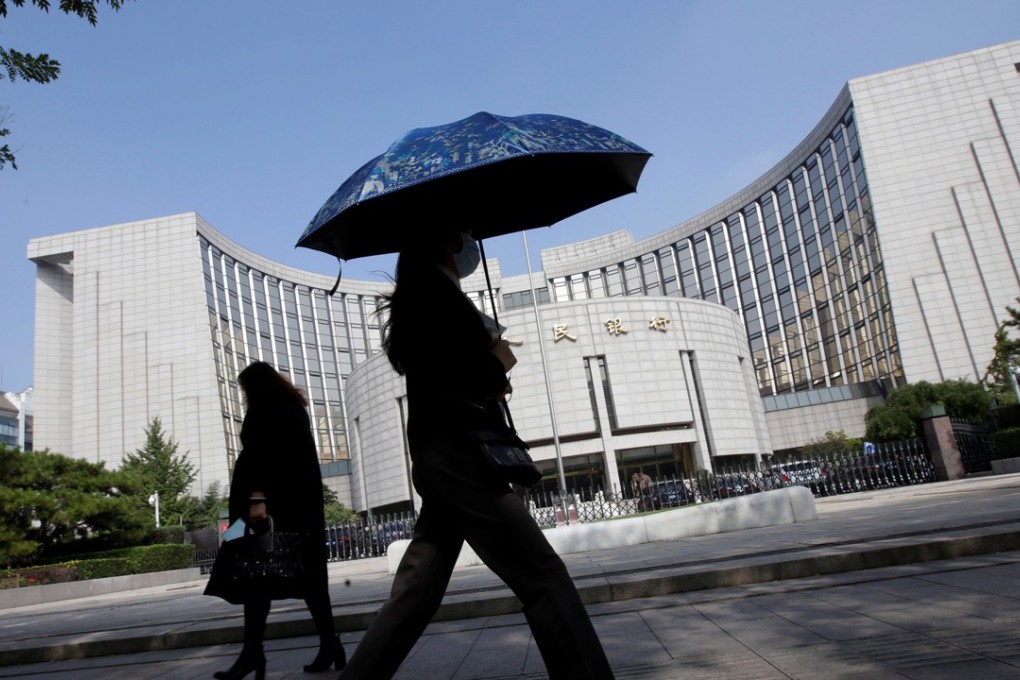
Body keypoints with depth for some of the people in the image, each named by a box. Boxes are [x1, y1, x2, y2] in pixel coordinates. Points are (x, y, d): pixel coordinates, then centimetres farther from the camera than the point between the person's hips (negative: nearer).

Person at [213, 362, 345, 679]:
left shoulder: (263, 406, 2)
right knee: (309, 571, 5)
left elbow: (259, 451, -12)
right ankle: (328, 644, 3)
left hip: (276, 499, -7)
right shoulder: (295, 406, 23)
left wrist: (256, 497, -21)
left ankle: (252, 652, -9)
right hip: (305, 498, 8)